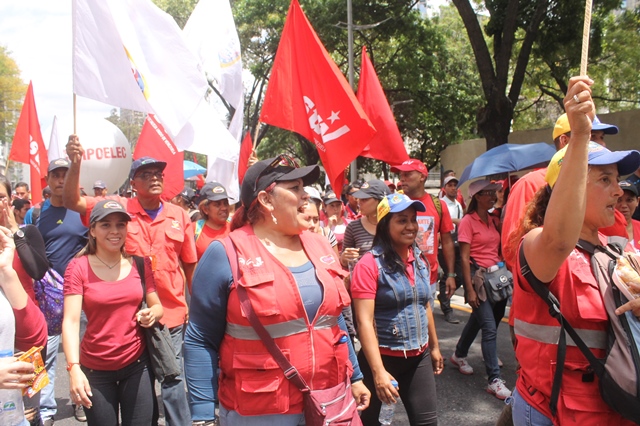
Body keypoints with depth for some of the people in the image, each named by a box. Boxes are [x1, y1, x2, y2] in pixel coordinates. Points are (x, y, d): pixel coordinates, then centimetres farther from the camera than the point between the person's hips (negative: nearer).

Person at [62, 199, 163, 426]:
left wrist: (151, 314, -16)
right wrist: (74, 368, -27)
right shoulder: (78, 267, -8)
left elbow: (158, 306, 7)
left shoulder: (140, 262, -1)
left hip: (137, 364, 2)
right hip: (95, 369, -1)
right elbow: (71, 320, -15)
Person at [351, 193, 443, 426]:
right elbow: (364, 321, -21)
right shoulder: (370, 264, -16)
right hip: (382, 358, -5)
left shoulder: (419, 260, 4)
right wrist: (378, 371, -26)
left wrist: (434, 346, 21)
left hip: (419, 357, 5)